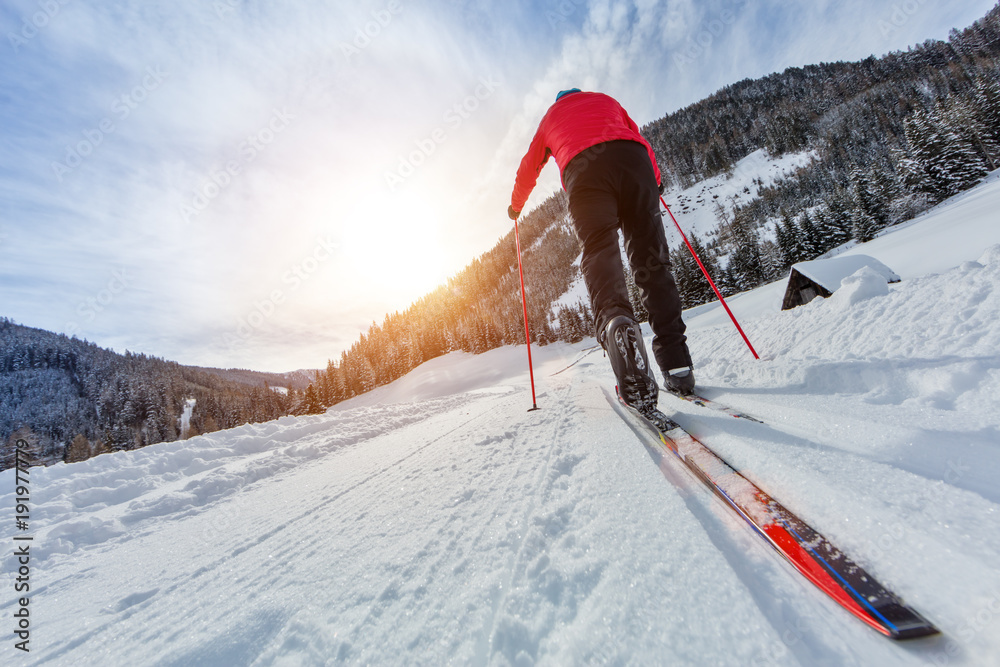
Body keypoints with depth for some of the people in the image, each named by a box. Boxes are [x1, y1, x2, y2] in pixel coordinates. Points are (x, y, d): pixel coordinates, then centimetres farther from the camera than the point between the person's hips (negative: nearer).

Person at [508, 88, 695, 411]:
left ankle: (615, 322, -52)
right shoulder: (606, 100, 40)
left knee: (599, 251, -18)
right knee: (650, 258, -4)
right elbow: (639, 139, 35)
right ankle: (676, 363, -12)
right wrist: (655, 178, 48)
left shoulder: (551, 115, 37)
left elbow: (529, 167, 41)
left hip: (582, 167, -1)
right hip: (633, 157, 2)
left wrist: (515, 205, 55)